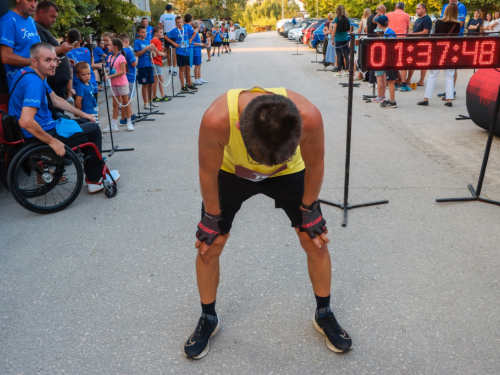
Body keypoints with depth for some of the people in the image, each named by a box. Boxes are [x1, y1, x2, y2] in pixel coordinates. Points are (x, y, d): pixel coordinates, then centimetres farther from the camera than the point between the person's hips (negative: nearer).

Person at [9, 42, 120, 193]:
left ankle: (94, 170, 29)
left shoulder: (36, 75, 6)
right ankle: (95, 179, 13)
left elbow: (56, 100, 19)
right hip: (38, 136, -10)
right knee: (93, 129, 3)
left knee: (86, 123, 22)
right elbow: (25, 122, -36)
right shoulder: (34, 82, -26)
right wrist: (52, 141, -26)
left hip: (45, 126, 10)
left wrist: (82, 114, 20)